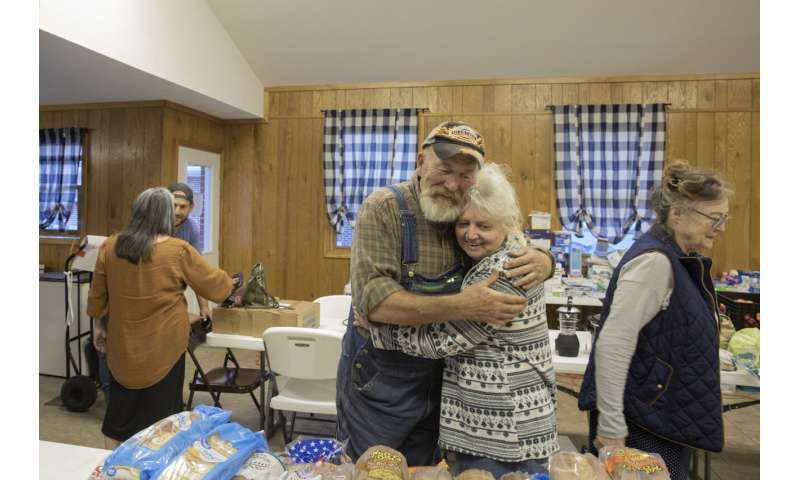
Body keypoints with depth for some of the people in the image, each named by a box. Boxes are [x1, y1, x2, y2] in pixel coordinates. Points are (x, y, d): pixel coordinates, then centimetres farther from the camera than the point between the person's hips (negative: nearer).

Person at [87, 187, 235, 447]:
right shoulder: (178, 250, -14)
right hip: (162, 348, -4)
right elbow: (214, 285, -3)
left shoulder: (109, 247, -2)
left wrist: (99, 325, 22)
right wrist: (230, 284, 18)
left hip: (123, 345, 4)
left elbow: (97, 296, 7)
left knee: (121, 410, 21)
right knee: (160, 414, 11)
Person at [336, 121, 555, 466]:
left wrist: (542, 261, -17)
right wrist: (462, 307, -36)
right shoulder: (384, 208, -18)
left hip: (438, 382, 5)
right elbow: (375, 301, -28)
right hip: (378, 382, -4)